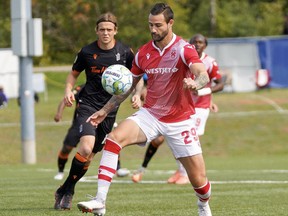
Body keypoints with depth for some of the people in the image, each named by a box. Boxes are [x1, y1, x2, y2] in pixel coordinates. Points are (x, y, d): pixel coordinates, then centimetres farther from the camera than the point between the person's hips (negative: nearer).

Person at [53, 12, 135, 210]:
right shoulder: (87, 52, -2)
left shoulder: (125, 52, -1)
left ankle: (66, 191, 22)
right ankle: (67, 191, -8)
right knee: (86, 147, -23)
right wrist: (68, 90, -5)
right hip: (88, 104, -2)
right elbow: (74, 74, 13)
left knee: (90, 154, 6)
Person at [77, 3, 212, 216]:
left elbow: (204, 76, -29)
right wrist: (106, 110, 14)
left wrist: (194, 83, -53)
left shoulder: (183, 49, -13)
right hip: (150, 114, 3)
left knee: (198, 179, -3)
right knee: (114, 138, -24)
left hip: (179, 121, -3)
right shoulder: (144, 53, 3)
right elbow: (128, 85, 17)